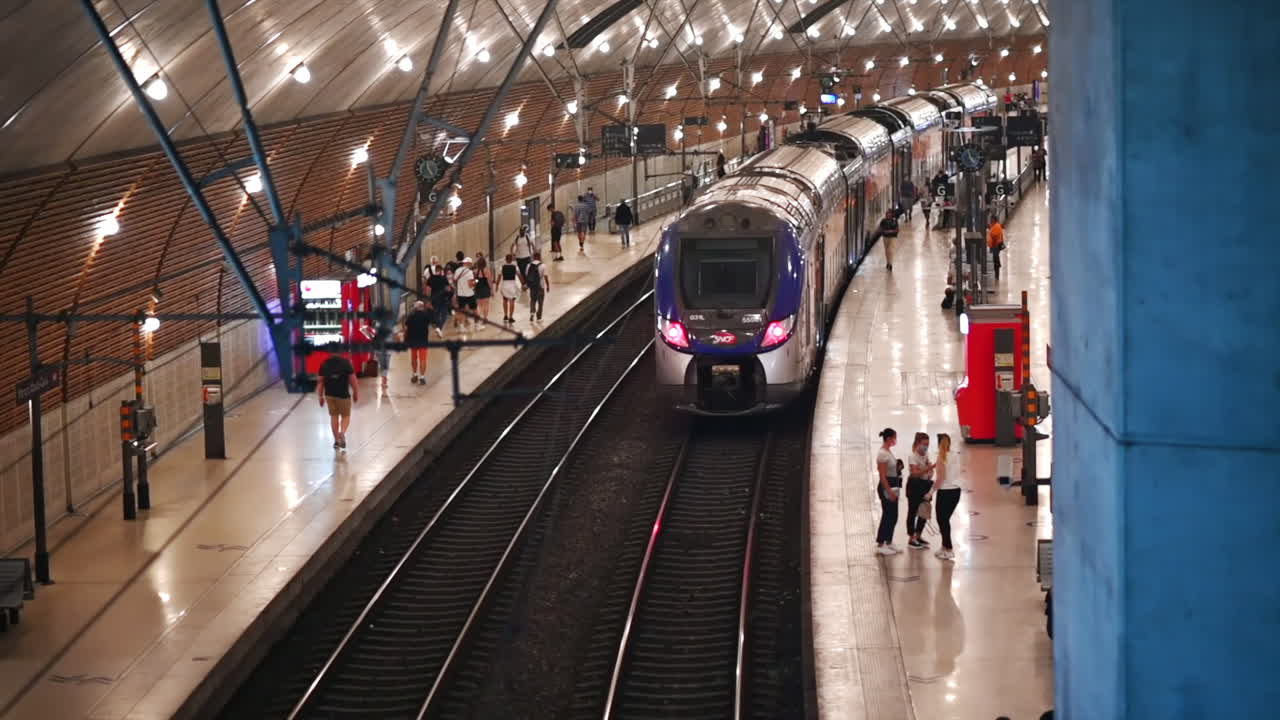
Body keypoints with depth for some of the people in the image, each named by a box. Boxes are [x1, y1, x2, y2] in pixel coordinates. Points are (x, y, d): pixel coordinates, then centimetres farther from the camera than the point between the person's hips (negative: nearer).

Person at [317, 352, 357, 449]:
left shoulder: (324, 364, 3)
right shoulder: (345, 362, -7)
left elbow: (321, 381, 6)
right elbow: (352, 379, -8)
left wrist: (321, 396, 13)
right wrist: (356, 393, 2)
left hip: (329, 394, 3)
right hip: (343, 394, -3)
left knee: (333, 416, 15)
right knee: (346, 416, 10)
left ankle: (336, 440, 16)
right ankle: (342, 432, -17)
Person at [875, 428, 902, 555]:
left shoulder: (888, 451, 11)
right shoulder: (882, 454, -18)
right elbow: (883, 476, -20)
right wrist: (889, 492, -22)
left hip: (892, 487, 10)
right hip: (886, 488, -10)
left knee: (893, 516, 13)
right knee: (887, 516, -4)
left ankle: (889, 543, 21)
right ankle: (880, 545, 2)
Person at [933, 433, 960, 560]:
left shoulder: (941, 457, -11)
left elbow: (941, 477, -15)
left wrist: (931, 492, -10)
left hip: (945, 491, -7)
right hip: (956, 490, 7)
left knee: (942, 520, 2)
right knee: (945, 519, 18)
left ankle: (948, 550, -1)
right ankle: (945, 547, 25)